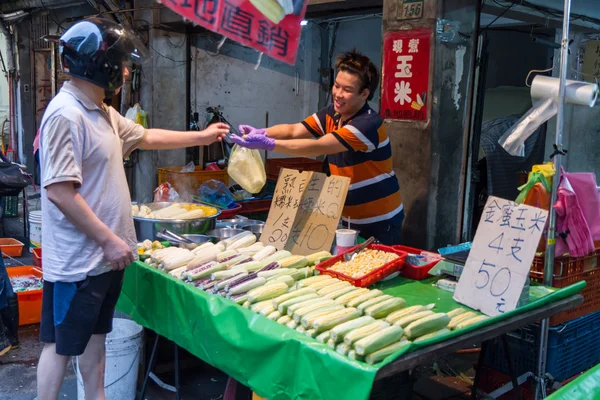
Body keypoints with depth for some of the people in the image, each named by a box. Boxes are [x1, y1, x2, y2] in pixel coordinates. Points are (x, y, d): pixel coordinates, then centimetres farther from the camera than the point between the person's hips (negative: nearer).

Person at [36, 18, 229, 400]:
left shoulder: (104, 113, 9)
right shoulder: (66, 114, -21)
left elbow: (145, 136, 26)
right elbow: (59, 191, -25)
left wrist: (202, 136, 30)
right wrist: (109, 240, -22)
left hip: (105, 254, 10)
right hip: (78, 259, -10)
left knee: (95, 335, 20)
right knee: (61, 345, 4)